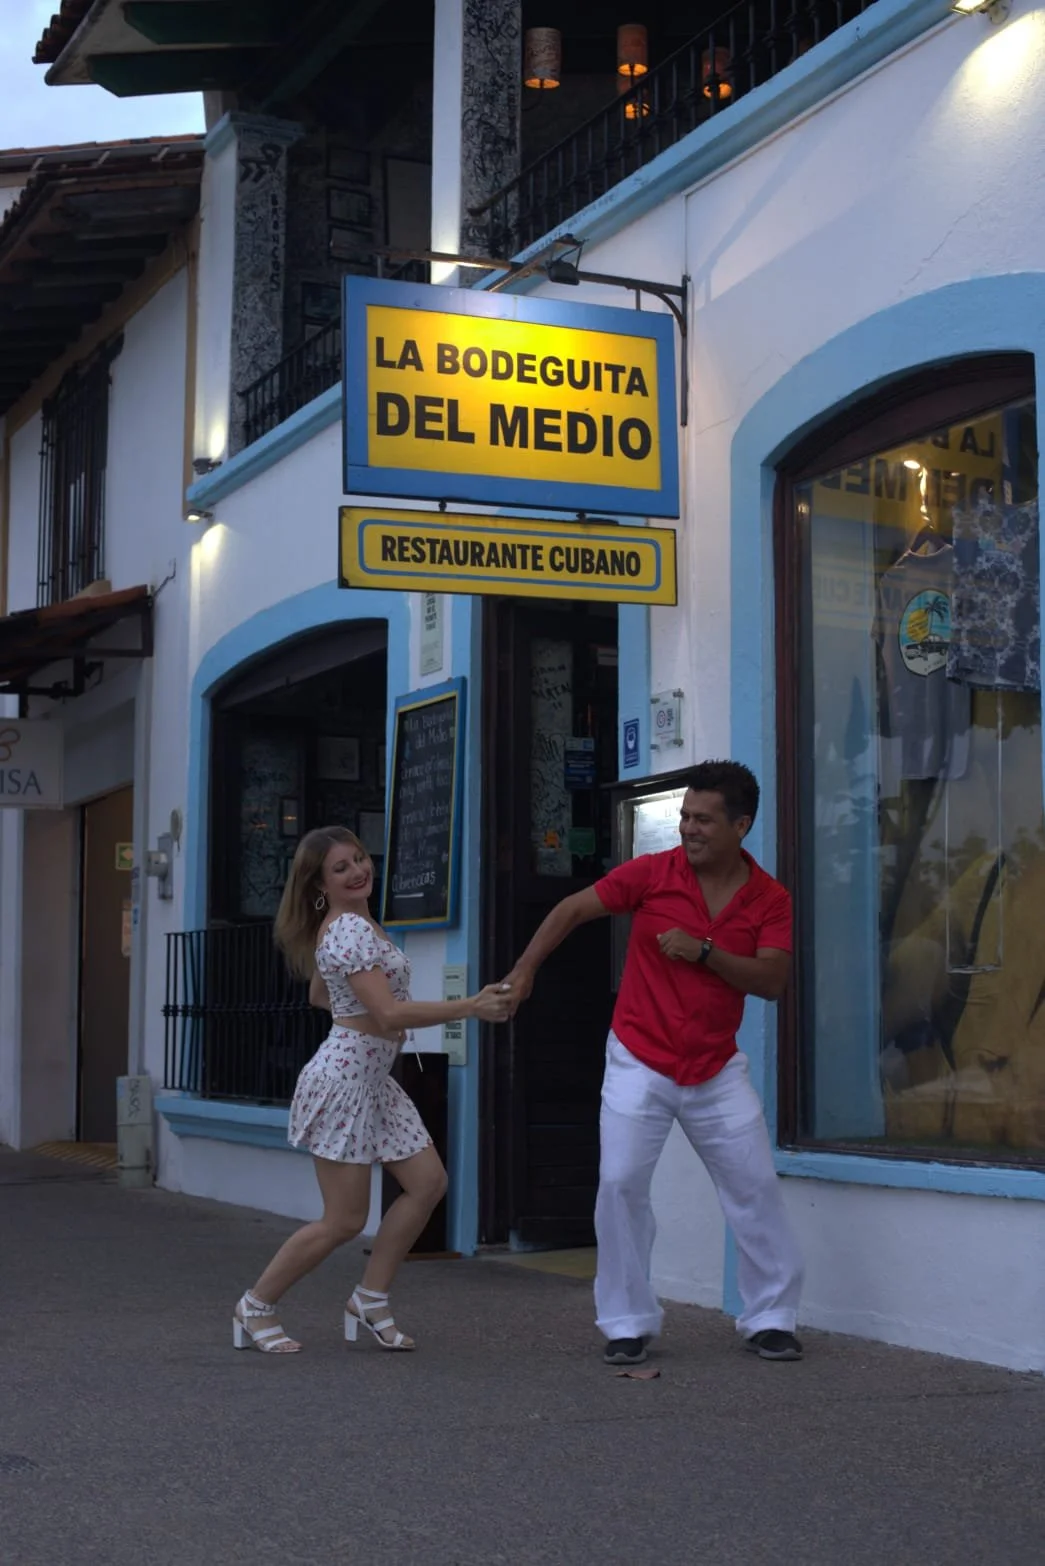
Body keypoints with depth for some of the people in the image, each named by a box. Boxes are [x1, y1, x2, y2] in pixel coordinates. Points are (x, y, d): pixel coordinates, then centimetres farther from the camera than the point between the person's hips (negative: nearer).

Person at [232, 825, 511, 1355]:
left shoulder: (352, 924, 13)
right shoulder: (349, 930, -18)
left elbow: (319, 995, 27)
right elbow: (390, 1013, -25)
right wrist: (471, 1006, -27)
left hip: (373, 1077, 10)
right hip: (345, 1076, -10)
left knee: (427, 1182, 4)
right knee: (344, 1221, -4)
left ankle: (370, 1299, 12)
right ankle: (256, 1308, 13)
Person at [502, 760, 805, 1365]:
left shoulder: (770, 899, -5)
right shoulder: (653, 873, -9)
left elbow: (772, 981, -14)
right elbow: (573, 910, -3)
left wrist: (704, 952, -25)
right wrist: (524, 969, -11)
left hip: (718, 1070, 2)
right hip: (640, 1063, -1)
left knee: (756, 1188, 3)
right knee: (621, 1185, -8)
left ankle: (771, 1319, 18)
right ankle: (628, 1324, 5)